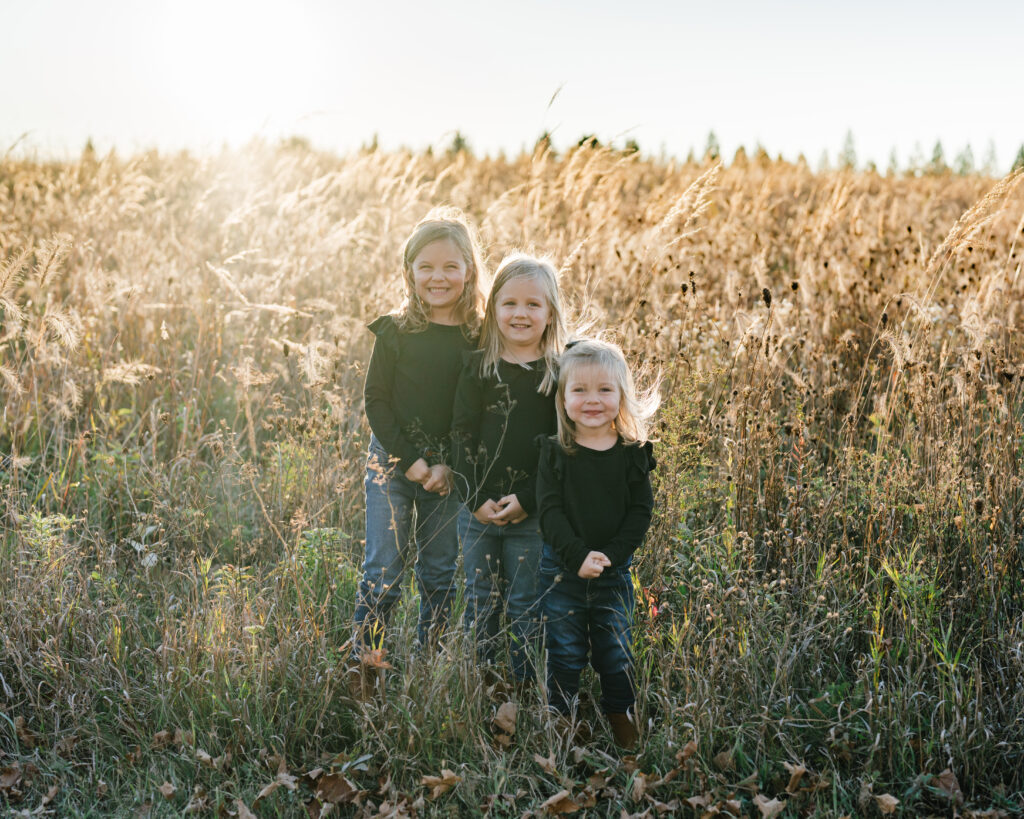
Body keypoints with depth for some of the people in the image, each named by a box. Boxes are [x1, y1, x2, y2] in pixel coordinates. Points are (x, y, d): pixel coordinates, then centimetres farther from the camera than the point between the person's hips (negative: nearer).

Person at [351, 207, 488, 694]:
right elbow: (375, 400, -5)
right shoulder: (395, 332, -5)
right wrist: (410, 460, -11)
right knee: (384, 568, -2)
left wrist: (449, 466, -10)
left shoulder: (478, 339, -2)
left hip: (449, 469, 2)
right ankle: (362, 662, 8)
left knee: (441, 572, 9)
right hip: (392, 462, -2)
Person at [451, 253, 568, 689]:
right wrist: (476, 498, -10)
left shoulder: (559, 375, -4)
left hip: (532, 513, -2)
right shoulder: (477, 368, 2)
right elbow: (462, 436, -1)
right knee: (480, 602, 12)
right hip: (478, 509, 2)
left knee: (526, 604, 8)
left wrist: (527, 500, -14)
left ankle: (523, 685, 20)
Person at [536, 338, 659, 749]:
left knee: (616, 650, 10)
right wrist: (578, 556, -22)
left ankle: (620, 712, 32)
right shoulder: (554, 453, -6)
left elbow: (641, 512, -4)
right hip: (562, 570, -1)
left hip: (614, 571, 1)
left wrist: (611, 555, -16)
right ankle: (559, 713, 27)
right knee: (564, 652, 8)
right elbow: (549, 510, -11)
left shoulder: (633, 454, -2)